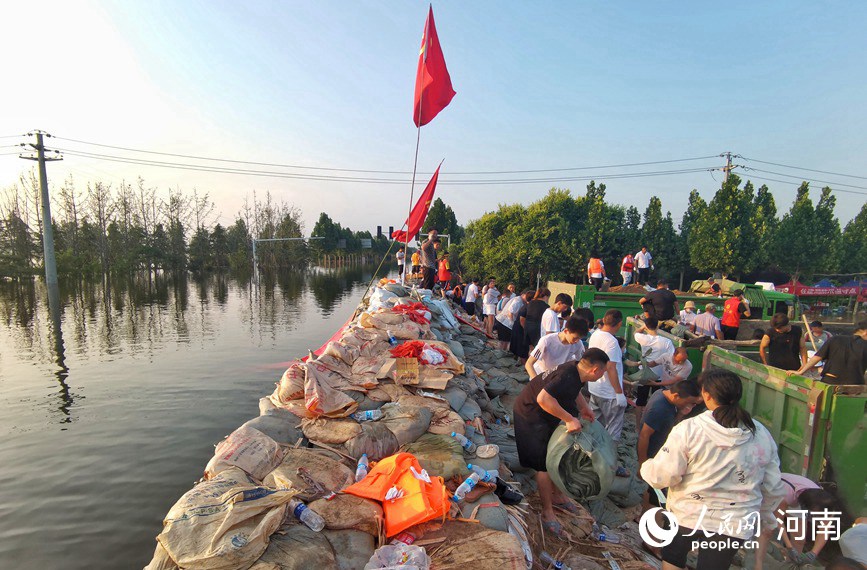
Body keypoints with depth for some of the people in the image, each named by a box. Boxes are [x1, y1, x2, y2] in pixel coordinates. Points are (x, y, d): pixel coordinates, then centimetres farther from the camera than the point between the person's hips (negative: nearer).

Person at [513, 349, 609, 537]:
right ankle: (547, 513, 13)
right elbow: (543, 398, -44)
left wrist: (584, 408, 7)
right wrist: (569, 419, -35)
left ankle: (556, 496, 40)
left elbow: (574, 390, 20)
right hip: (531, 417, -10)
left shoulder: (575, 370, -4)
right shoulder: (568, 377, -33)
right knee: (544, 464, -1)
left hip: (544, 416, 10)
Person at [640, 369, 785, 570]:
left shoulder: (688, 429, -20)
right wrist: (765, 519, 25)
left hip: (688, 516, -3)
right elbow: (773, 487, 7)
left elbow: (663, 476, -18)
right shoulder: (761, 435, -4)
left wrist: (646, 466, 4)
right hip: (736, 524, 3)